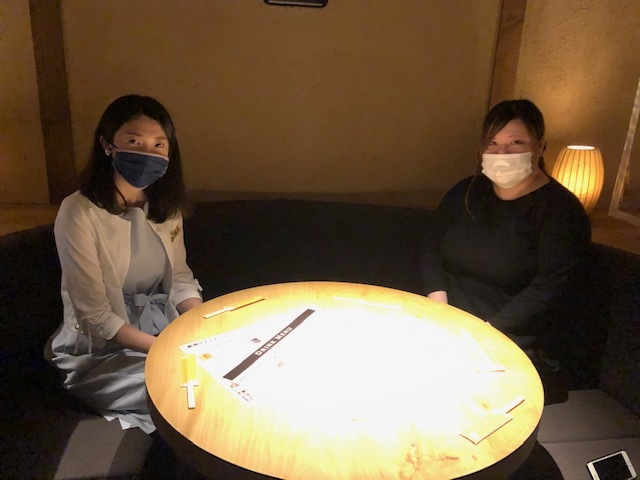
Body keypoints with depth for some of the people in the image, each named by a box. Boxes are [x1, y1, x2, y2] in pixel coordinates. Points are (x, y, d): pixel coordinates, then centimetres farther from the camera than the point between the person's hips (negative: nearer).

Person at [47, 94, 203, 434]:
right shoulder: (79, 214, -21)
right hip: (101, 352, -5)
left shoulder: (165, 205, -1)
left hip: (162, 328, 6)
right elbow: (96, 318, -20)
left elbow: (180, 278, 4)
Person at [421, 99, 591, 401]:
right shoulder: (466, 192, 9)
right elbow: (432, 248, 7)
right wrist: (438, 308, -9)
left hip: (508, 343, -4)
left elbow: (547, 288, -13)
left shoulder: (561, 210, -6)